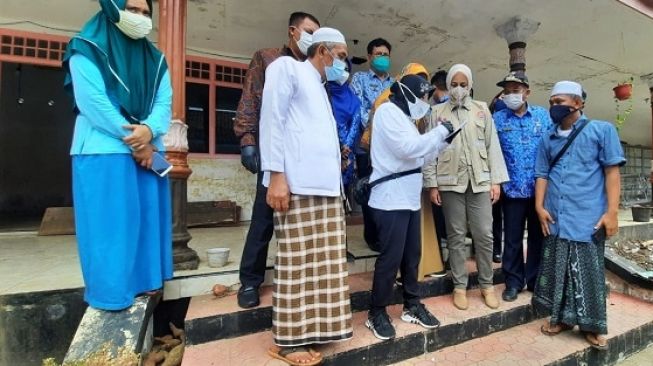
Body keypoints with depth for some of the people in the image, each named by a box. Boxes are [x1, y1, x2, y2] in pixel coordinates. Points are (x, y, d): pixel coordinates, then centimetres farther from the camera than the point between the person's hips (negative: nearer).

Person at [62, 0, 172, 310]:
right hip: (104, 151, -5)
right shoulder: (88, 50, 1)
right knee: (108, 221, -2)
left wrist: (149, 130, -15)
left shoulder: (154, 59, 16)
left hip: (148, 150, 5)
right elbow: (92, 102, -10)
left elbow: (164, 102, 4)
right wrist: (133, 140, -14)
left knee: (147, 216, 7)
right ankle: (108, 289, 10)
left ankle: (143, 279, 20)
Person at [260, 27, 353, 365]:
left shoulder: (321, 88, 29)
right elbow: (272, 119, -7)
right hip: (296, 184, -8)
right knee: (296, 261, -4)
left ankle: (310, 330, 20)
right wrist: (276, 174, -16)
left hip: (326, 186, 8)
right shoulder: (288, 67, 6)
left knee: (321, 261, 8)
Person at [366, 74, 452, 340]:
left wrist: (443, 141, 9)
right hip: (391, 199, -9)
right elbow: (408, 148, -19)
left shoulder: (405, 116, 21)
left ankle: (412, 306, 30)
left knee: (412, 255, 15)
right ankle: (376, 313, 13)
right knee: (391, 257, -3)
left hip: (409, 198, 10)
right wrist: (440, 131, -9)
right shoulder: (388, 111, -8)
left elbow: (420, 154, 20)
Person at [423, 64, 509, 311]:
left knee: (484, 235, 5)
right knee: (456, 236, 6)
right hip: (450, 182, -1)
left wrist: (496, 181, 1)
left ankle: (487, 285, 23)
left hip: (479, 181, 1)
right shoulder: (437, 112, 6)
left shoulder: (482, 110, 11)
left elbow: (493, 146, 8)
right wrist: (432, 184, -4)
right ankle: (460, 286, 19)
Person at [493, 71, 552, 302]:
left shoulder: (544, 115, 7)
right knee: (512, 238, 7)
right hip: (512, 188, -1)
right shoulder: (497, 119, 2)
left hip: (541, 188, 2)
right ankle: (513, 282, 21)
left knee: (538, 236, 12)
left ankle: (536, 280, 27)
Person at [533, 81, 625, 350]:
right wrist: (540, 207, 2)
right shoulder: (548, 138, 11)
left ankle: (593, 325, 22)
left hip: (588, 218, -3)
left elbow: (612, 172, -3)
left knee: (588, 272, 5)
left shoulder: (602, 130, 1)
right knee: (557, 270, 11)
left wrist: (612, 211, -9)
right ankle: (561, 317, 26)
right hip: (555, 218, 4)